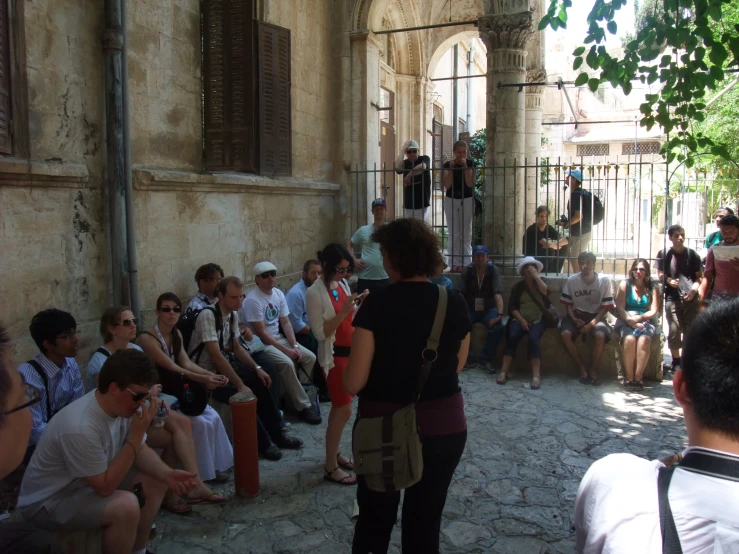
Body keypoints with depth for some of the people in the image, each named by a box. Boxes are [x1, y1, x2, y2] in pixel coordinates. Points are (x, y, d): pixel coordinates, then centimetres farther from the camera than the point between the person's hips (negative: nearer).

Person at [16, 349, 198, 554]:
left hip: (92, 481, 9)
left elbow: (140, 450, 1)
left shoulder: (123, 405, -12)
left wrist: (167, 473, -18)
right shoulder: (80, 428, -36)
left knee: (156, 482, 2)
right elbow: (105, 487, -28)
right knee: (127, 505, -30)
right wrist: (137, 435, -32)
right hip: (47, 502, -8)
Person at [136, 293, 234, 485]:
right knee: (200, 423, -19)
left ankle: (214, 465, 5)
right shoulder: (147, 338, -20)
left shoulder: (176, 334, 6)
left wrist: (212, 375, -19)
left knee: (213, 417, -9)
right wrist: (203, 379, -34)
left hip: (175, 393, 8)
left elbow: (187, 363, -2)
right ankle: (202, 473, -2)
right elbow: (172, 368, -26)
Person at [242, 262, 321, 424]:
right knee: (287, 363, -29)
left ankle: (293, 397, 3)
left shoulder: (279, 294, 3)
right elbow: (261, 333, -21)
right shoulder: (253, 300, -20)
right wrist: (285, 350, -19)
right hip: (260, 343, -8)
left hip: (279, 337, 8)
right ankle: (303, 406, -17)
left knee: (310, 357, -6)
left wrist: (294, 345, -9)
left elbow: (286, 323, 5)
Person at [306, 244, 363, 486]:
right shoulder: (315, 293, -17)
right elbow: (321, 332, -19)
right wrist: (343, 311, -26)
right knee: (344, 410, -4)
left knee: (340, 407, 15)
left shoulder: (343, 284, 5)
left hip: (351, 351, 7)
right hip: (335, 355, -7)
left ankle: (335, 453, 29)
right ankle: (330, 467, 8)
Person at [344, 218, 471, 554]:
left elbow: (353, 383, -16)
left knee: (375, 517, 21)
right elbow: (456, 366, 7)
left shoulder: (376, 305, -16)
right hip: (444, 425, 3)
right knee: (425, 520, 21)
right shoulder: (455, 304, -6)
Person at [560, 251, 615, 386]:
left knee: (600, 335, -34)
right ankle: (582, 368, -10)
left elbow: (605, 307, -5)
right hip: (577, 315, 1)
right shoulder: (571, 280, -5)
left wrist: (591, 324, -18)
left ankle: (593, 369, -10)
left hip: (596, 316, -1)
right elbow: (568, 304, 4)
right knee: (565, 334, -29)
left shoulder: (604, 281, -9)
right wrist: (574, 319, -15)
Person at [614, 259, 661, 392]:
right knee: (629, 339, -34)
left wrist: (640, 318, -14)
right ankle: (628, 377, -26)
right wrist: (631, 321, -16)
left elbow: (654, 311, 3)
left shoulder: (652, 288, 13)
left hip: (646, 321, 1)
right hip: (626, 320, -1)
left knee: (644, 339, -34)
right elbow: (619, 307, 0)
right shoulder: (625, 284, 10)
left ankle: (638, 377, -28)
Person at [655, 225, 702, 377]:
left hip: (691, 298, 1)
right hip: (672, 298, -1)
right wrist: (668, 280, -11)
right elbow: (660, 274, 10)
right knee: (674, 331, -1)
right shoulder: (664, 254, 5)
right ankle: (676, 361, 11)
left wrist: (694, 289, -12)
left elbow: (699, 276, 6)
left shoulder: (692, 254, 6)